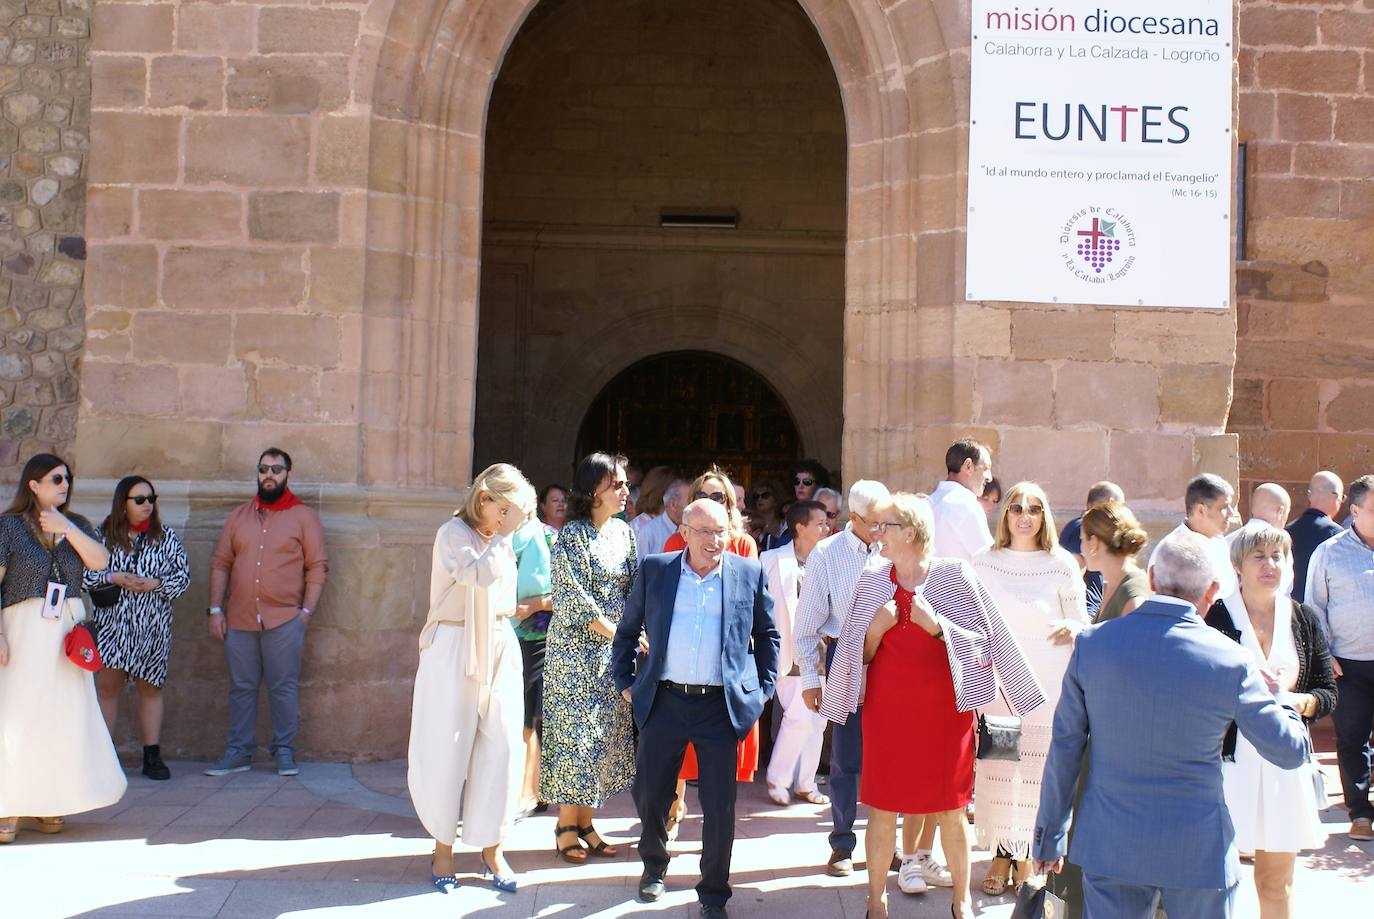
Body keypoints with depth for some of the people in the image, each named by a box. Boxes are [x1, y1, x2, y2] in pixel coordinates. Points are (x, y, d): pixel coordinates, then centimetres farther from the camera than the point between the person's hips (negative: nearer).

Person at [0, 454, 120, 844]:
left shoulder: (76, 524, 12)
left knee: (66, 714, 3)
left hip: (69, 629, 4)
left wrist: (67, 529, -11)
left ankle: (51, 804, 12)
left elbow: (100, 562, -3)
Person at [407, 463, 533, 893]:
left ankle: (491, 848, 11)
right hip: (455, 651, -6)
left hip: (500, 650, 6)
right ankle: (443, 846, 16)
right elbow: (481, 574, -26)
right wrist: (505, 532, -19)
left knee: (503, 747, 0)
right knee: (447, 750, 1)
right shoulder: (454, 534, -8)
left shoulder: (502, 539, 12)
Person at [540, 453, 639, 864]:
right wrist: (619, 633, -16)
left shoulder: (623, 531, 8)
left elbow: (633, 588, 11)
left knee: (606, 734, 8)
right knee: (575, 732, -2)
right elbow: (574, 600, -16)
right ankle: (566, 826, 10)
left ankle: (585, 823, 17)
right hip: (577, 648, -6)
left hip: (615, 649, 6)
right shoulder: (572, 535, -12)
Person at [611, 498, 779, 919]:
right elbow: (627, 631, 12)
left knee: (720, 805, 3)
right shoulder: (654, 570, 2)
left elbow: (767, 634, 12)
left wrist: (764, 687, 7)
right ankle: (653, 865, 37)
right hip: (663, 702, 1)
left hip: (722, 706, -1)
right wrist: (625, 681, 9)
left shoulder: (749, 574, 1)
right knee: (649, 793, 11)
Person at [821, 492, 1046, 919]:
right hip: (887, 710, 2)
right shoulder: (871, 580, 3)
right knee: (881, 808, 5)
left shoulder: (955, 575, -4)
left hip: (945, 708, -2)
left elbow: (983, 641, -4)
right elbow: (860, 656, 9)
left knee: (952, 810, 7)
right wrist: (876, 629, -11)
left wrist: (937, 624, -18)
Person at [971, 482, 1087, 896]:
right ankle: (1002, 854, 19)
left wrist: (1072, 628, -21)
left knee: (1039, 770, 2)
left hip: (1047, 685, -1)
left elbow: (1083, 625, 2)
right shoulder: (985, 562, 3)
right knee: (996, 769, 4)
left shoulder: (1062, 565, -3)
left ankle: (1029, 855, 19)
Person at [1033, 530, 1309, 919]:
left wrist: (1049, 836, 8)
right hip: (1198, 853, -2)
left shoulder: (1091, 642, -7)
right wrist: (1275, 691, 18)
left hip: (1108, 847, 2)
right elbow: (1291, 750, -1)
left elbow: (1065, 747, -2)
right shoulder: (1229, 661, -13)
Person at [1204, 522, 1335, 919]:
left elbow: (1328, 692, 9)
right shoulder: (1216, 617, -4)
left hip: (1285, 763, 4)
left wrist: (1301, 702, -11)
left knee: (1276, 882, 12)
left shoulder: (1304, 618, 8)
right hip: (1229, 762, -3)